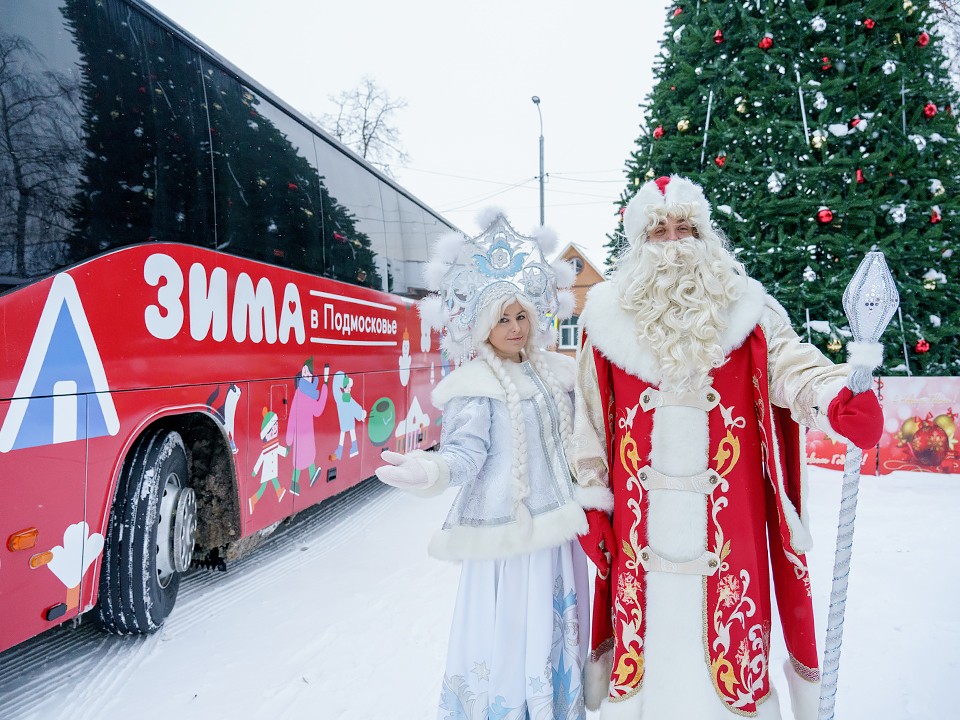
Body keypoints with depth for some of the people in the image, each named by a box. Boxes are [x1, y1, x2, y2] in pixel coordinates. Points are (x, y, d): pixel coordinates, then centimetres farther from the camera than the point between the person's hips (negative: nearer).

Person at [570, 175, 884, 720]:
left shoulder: (743, 307, 3)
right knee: (646, 621, 11)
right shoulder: (611, 314, 3)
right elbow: (592, 417, 3)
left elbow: (790, 364, -13)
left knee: (727, 628, 9)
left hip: (727, 511, 0)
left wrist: (840, 396, -34)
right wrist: (593, 496, 3)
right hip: (641, 515, 1)